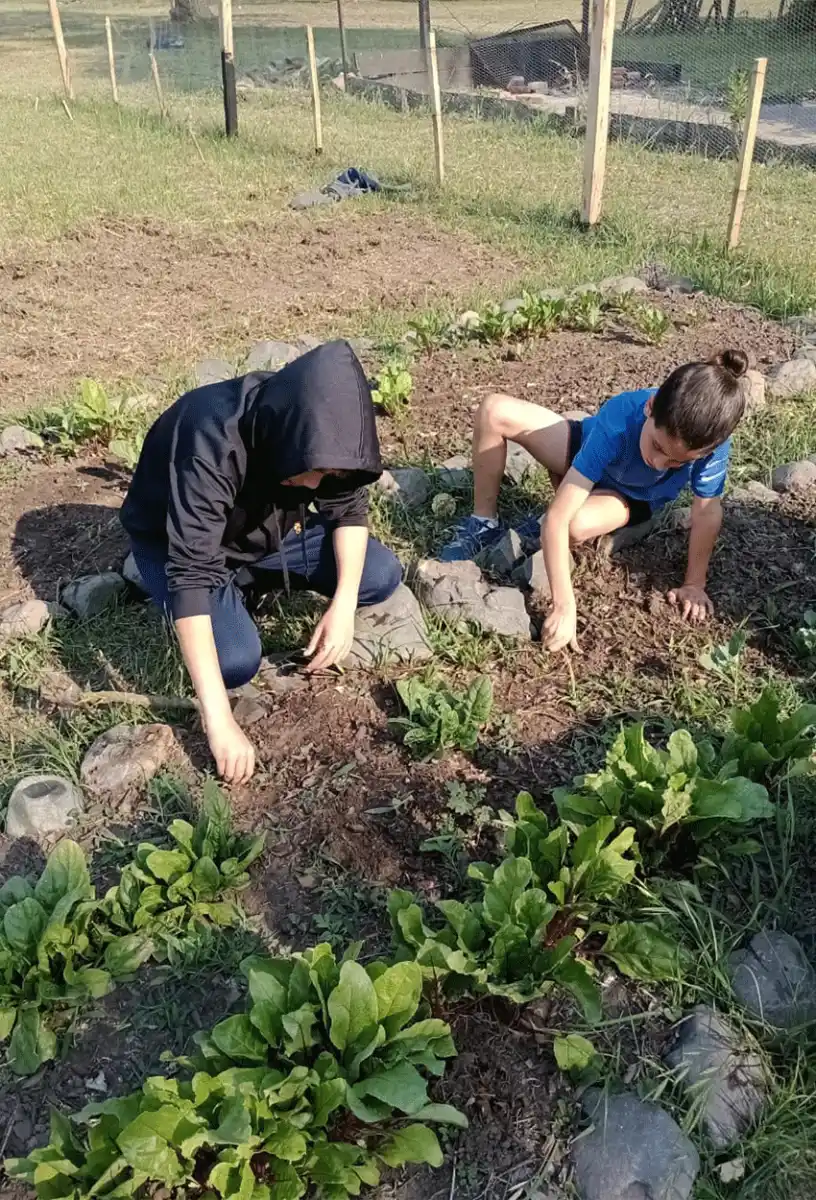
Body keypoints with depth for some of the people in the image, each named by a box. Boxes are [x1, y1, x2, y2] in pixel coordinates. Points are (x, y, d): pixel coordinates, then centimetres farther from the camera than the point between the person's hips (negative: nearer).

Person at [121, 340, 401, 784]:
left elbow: (349, 507, -9)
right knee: (236, 660, -29)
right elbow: (191, 575, -42)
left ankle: (251, 577, 8)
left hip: (268, 528, 5)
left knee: (381, 576, -11)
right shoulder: (211, 444, -39)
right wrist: (219, 720, -45)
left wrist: (344, 604, -25)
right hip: (177, 543, -5)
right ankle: (233, 591, 4)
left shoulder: (320, 432, -23)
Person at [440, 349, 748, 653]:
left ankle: (537, 534, 3)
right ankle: (483, 525, -2)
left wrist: (694, 585, -20)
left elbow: (707, 512, -22)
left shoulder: (710, 437, -39)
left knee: (580, 526, -36)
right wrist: (564, 606, -47)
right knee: (494, 411, -22)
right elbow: (557, 518, -43)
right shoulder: (617, 422, -42)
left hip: (632, 498, 0)